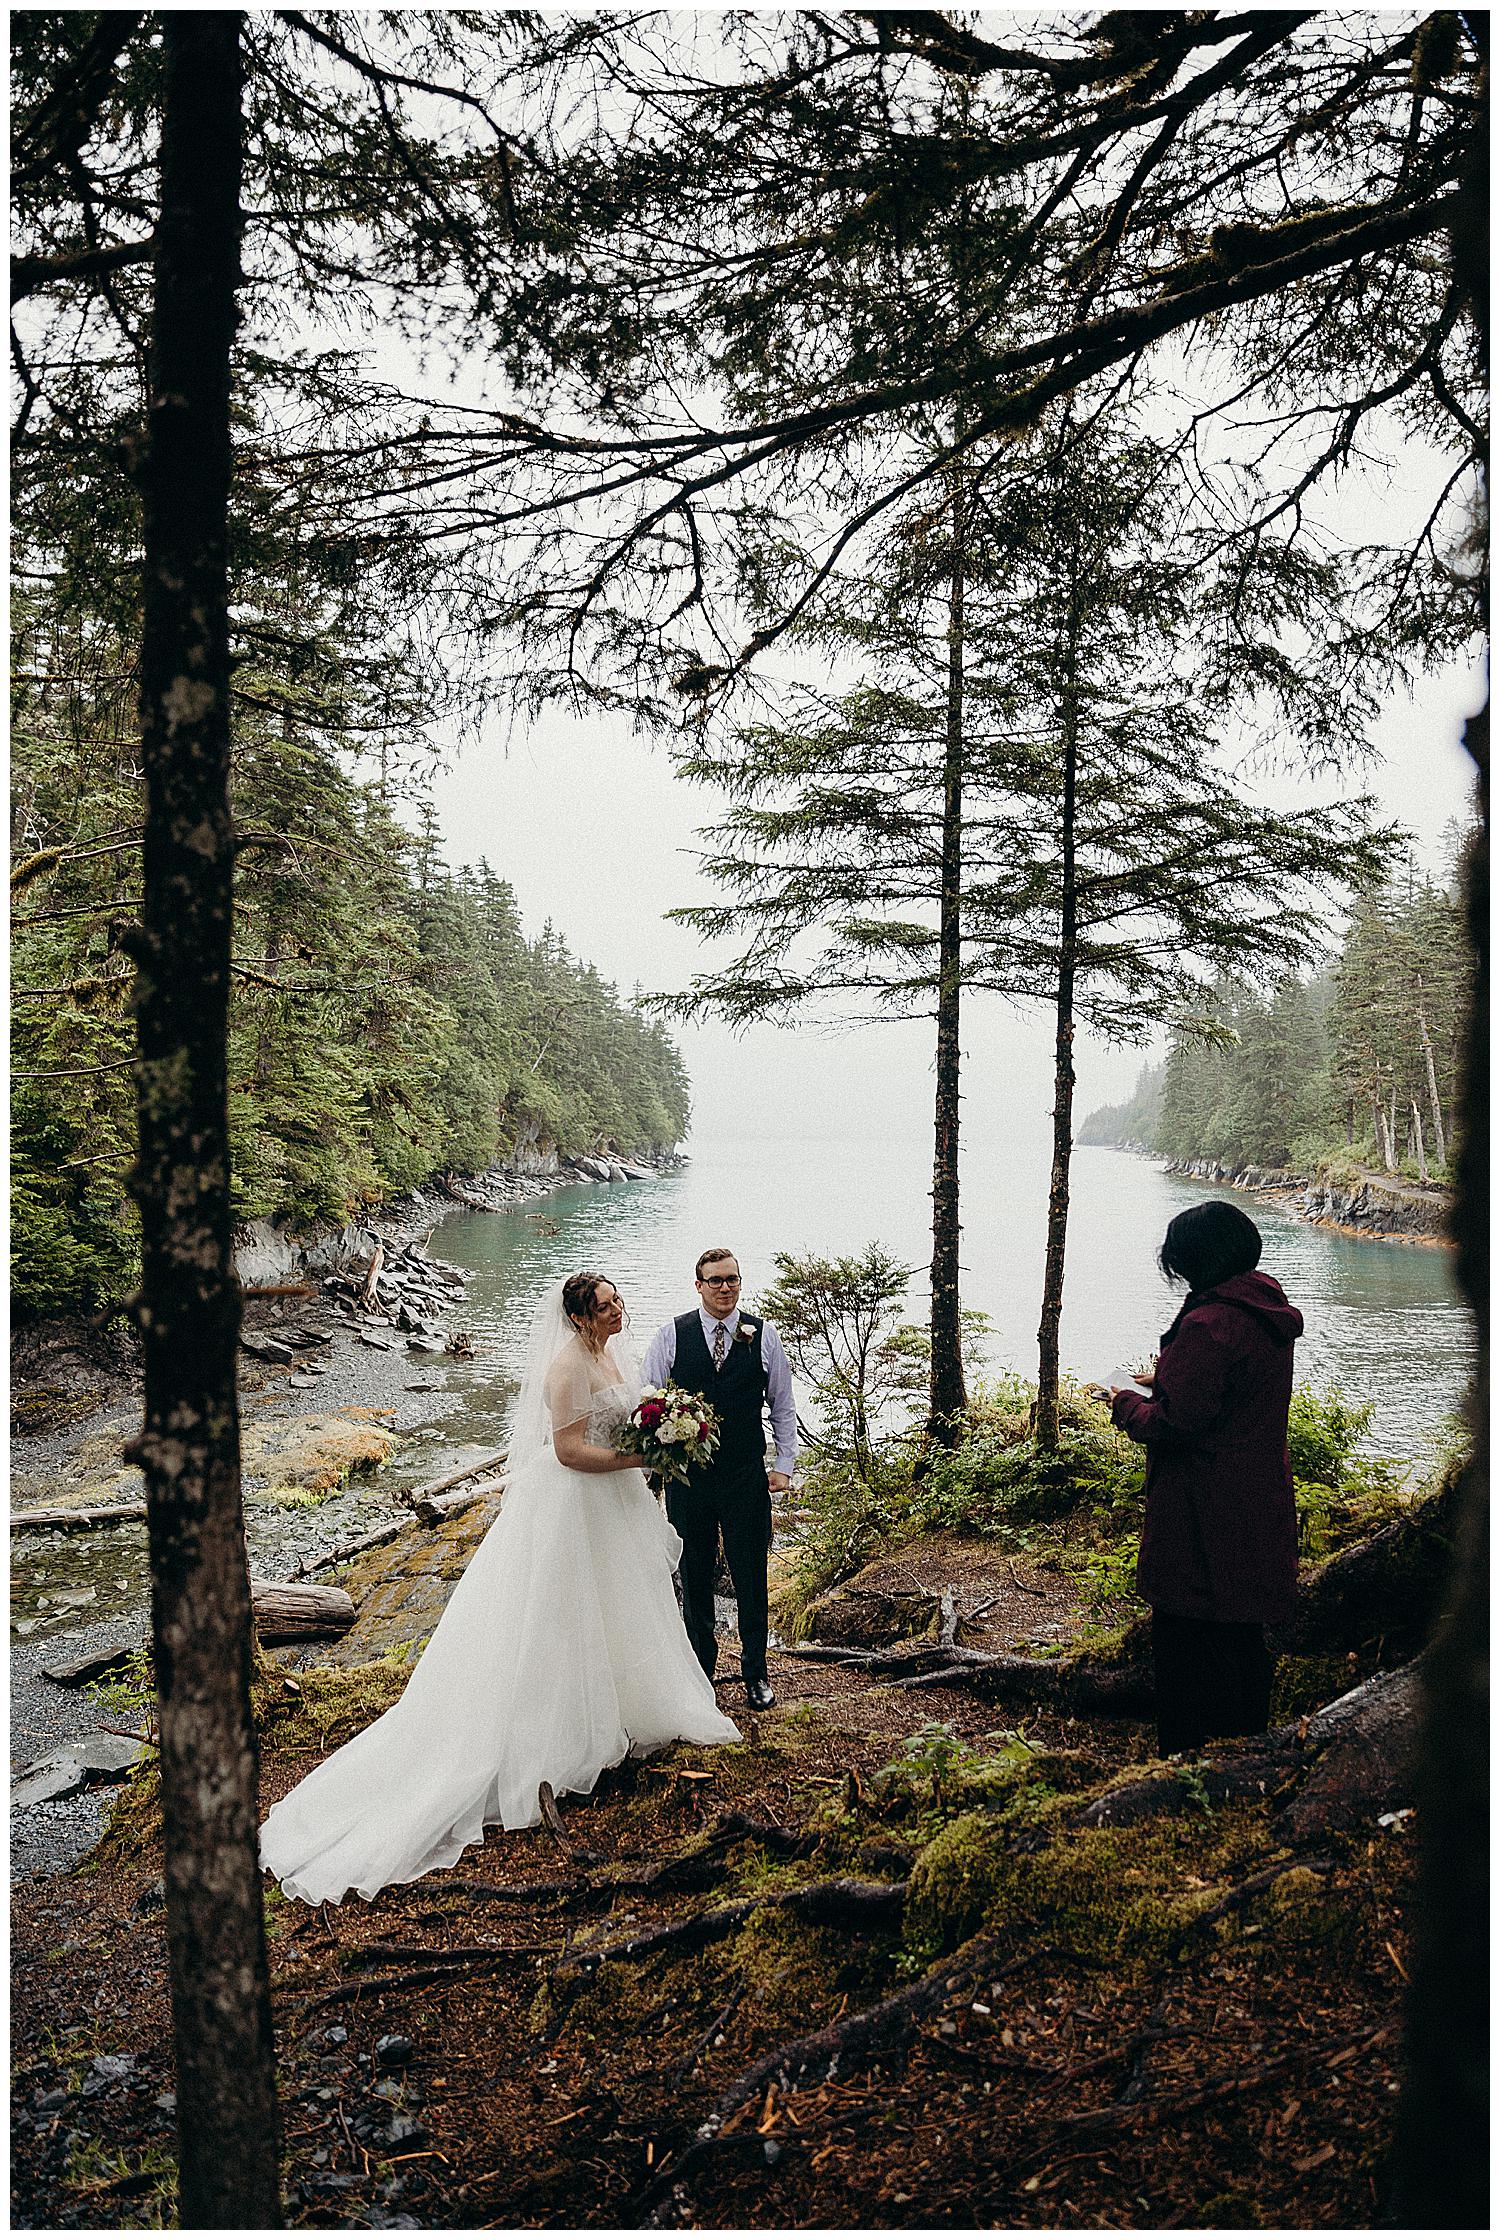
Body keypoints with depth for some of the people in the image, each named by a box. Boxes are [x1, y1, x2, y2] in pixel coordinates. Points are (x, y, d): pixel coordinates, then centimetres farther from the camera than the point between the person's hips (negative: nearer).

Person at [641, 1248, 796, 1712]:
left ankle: (755, 1672, 23)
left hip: (746, 1476, 0)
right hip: (686, 1476, 0)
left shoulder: (762, 1335, 0)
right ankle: (701, 1668, 30)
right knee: (694, 1577, 13)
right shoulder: (672, 1335, -3)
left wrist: (784, 1465, 2)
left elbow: (782, 1406, 7)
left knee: (751, 1577, 8)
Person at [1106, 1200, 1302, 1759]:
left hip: (1203, 1517, -9)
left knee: (1189, 1642, 4)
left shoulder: (1208, 1325, -25)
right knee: (1244, 1635, 21)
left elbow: (1173, 1425, -24)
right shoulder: (1269, 1312, 5)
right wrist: (1168, 1378, 17)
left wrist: (1125, 1404, -6)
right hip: (1259, 1504, 10)